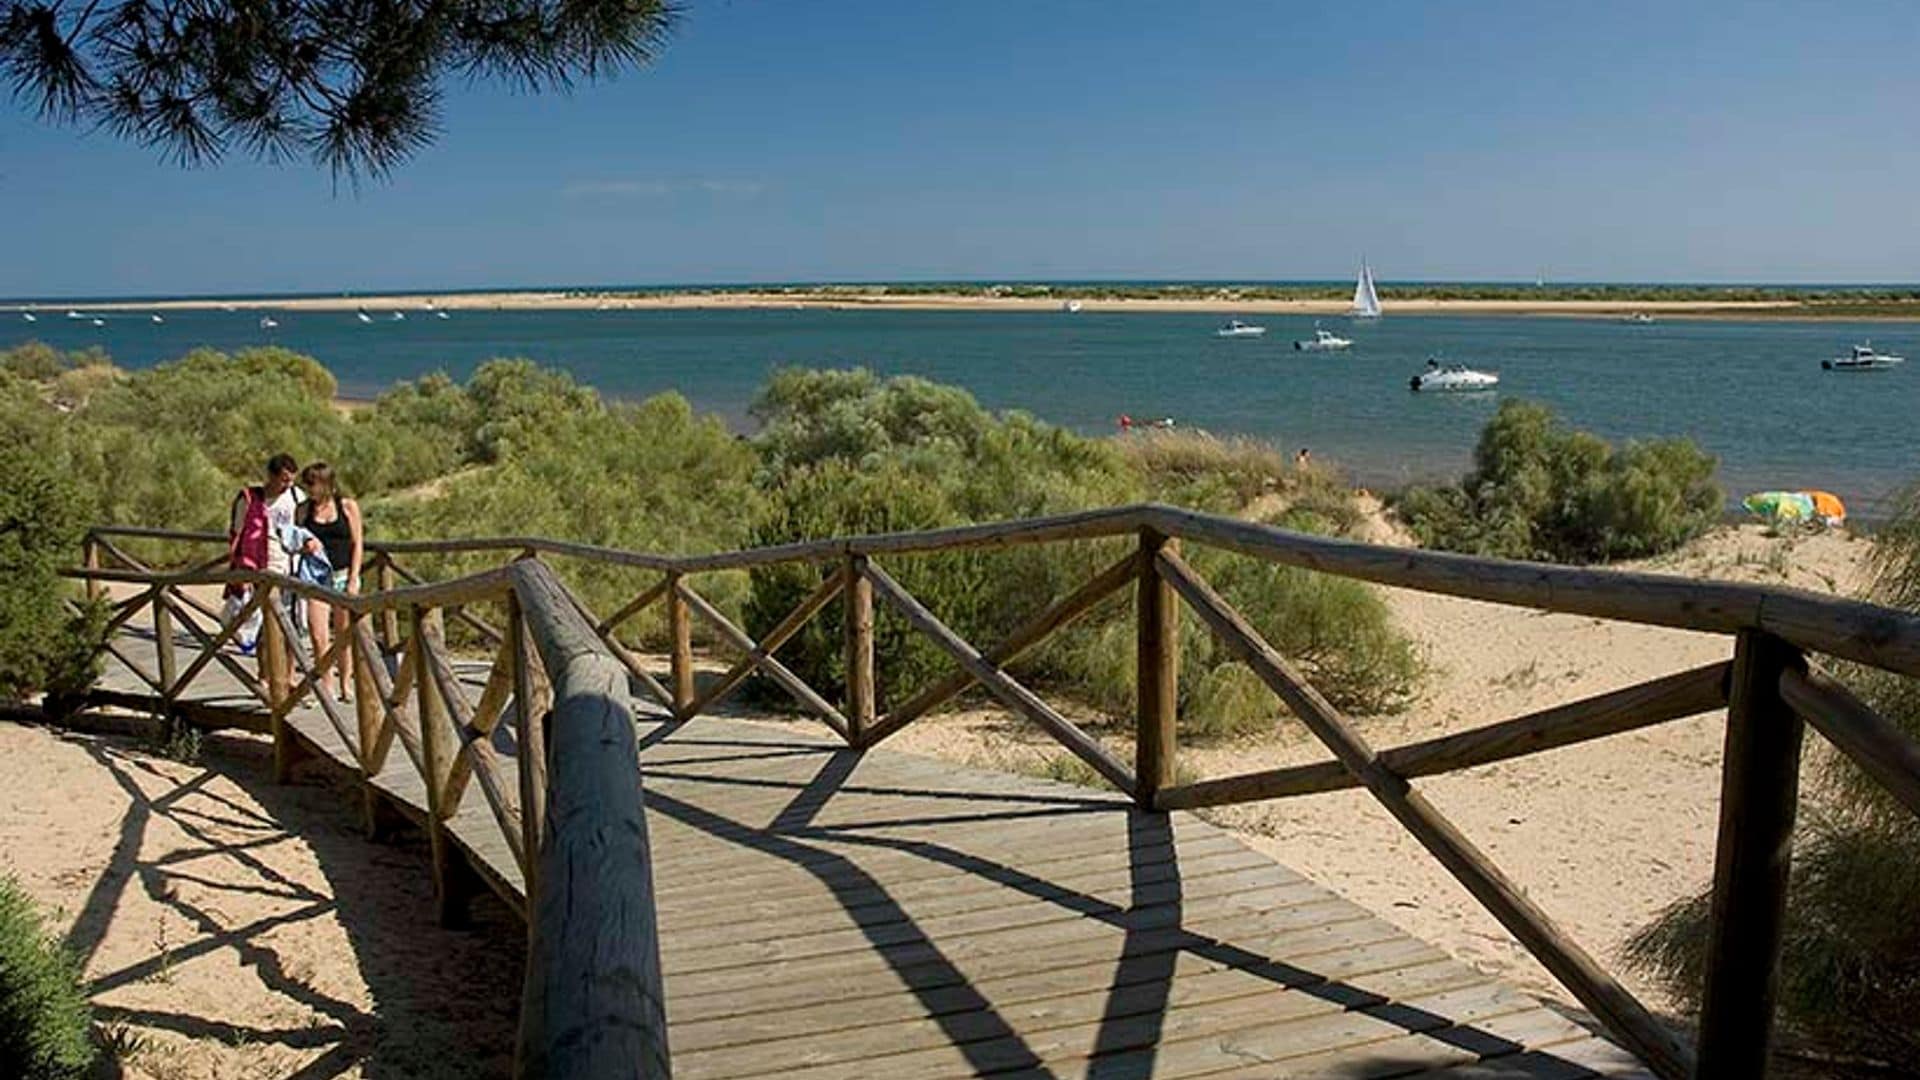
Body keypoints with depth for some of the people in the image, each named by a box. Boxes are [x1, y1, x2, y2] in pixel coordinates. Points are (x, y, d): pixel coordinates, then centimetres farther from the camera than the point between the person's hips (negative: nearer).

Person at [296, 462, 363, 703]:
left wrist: (353, 579, -6)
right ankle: (327, 687, 1)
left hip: (343, 575, -1)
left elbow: (357, 544, 0)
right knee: (319, 637, -7)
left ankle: (345, 685, 17)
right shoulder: (304, 510, 6)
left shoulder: (348, 507, 1)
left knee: (344, 635, 6)